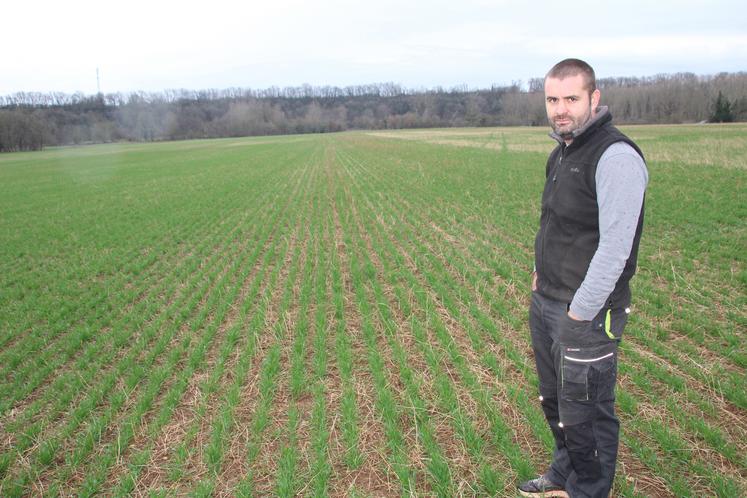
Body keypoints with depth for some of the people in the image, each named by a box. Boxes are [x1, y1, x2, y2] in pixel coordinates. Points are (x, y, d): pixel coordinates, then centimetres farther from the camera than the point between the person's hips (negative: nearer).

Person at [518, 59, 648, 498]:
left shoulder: (616, 157, -19)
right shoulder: (562, 152, 10)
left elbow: (615, 248, -23)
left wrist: (578, 315, -20)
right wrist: (543, 270, 13)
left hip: (587, 312, -9)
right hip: (545, 302, 9)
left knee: (586, 412, 7)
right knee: (555, 400, 23)